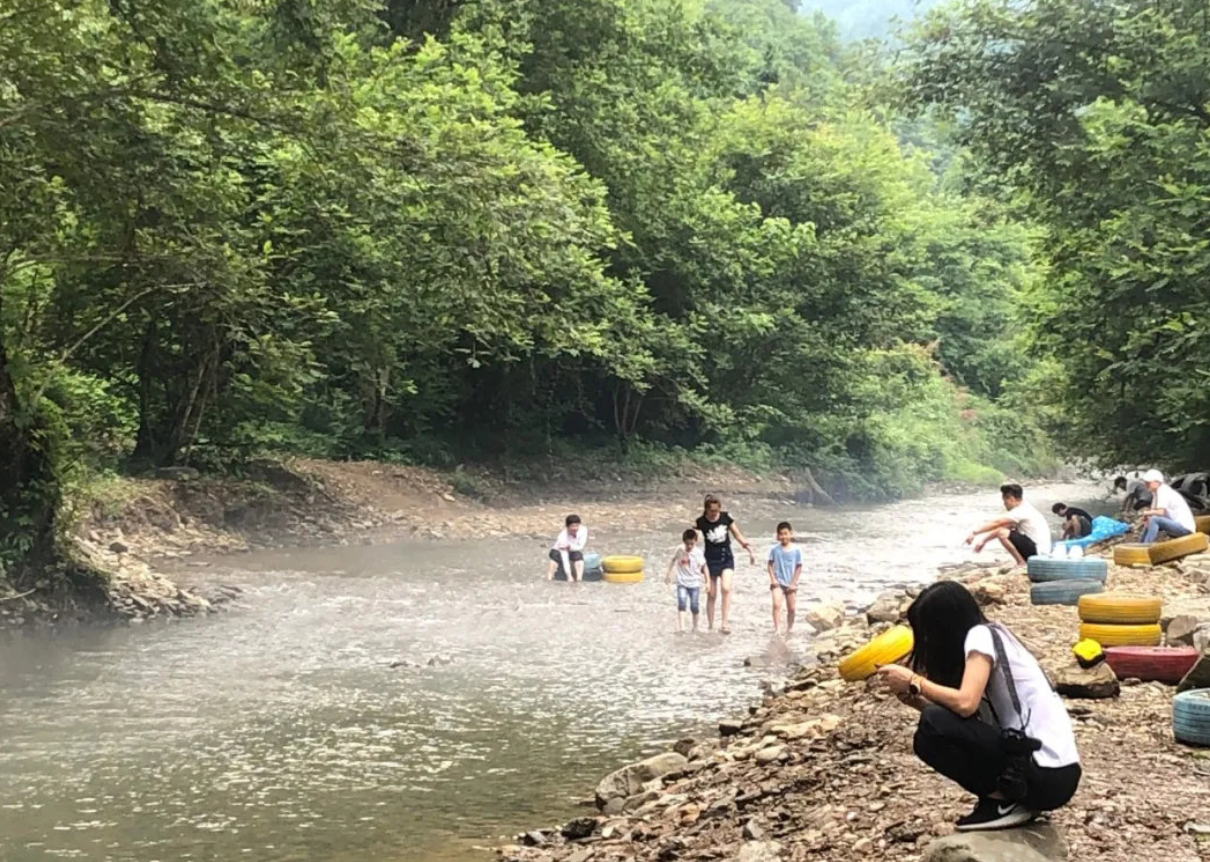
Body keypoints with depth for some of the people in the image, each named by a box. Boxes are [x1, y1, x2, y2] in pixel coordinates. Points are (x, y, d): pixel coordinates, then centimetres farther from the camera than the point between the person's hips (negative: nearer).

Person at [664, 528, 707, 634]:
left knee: (694, 606, 4)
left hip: (695, 584, 0)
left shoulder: (698, 552, -11)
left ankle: (695, 626, 27)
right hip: (682, 583, 0)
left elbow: (704, 567, -2)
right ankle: (680, 628, -20)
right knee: (682, 604, -16)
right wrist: (668, 573, 12)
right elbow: (673, 559, 11)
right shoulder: (680, 550, -8)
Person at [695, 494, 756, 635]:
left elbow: (738, 535, 6)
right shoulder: (701, 523, -10)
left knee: (726, 588, -18)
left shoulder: (726, 517, -4)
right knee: (711, 594, 3)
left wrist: (749, 550, 4)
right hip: (711, 560, -1)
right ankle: (710, 626, 15)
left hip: (727, 557, 1)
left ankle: (724, 624, -15)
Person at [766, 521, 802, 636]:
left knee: (791, 608, 11)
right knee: (776, 604, -19)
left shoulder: (796, 550, -6)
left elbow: (799, 567, -2)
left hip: (790, 584, 1)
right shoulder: (774, 549, -4)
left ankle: (789, 629, 29)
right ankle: (776, 629, -22)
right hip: (778, 582, -1)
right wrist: (773, 579, -9)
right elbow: (770, 565, 1)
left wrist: (793, 583, -6)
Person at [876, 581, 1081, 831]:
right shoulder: (991, 637, 18)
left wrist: (914, 682, -9)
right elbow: (957, 709, 15)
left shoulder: (981, 635, -9)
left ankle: (1004, 802, -5)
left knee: (932, 729, -16)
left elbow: (966, 703, -22)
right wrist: (913, 698, 6)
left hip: (1046, 774, -10)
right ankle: (1008, 796, 11)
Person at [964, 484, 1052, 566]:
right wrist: (984, 540, 12)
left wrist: (974, 532, -17)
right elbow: (1002, 527, 17)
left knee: (1003, 533, -19)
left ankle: (1022, 564, -11)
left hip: (1038, 551, -10)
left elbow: (996, 523, -20)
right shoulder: (1024, 509, 14)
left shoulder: (1021, 511, -16)